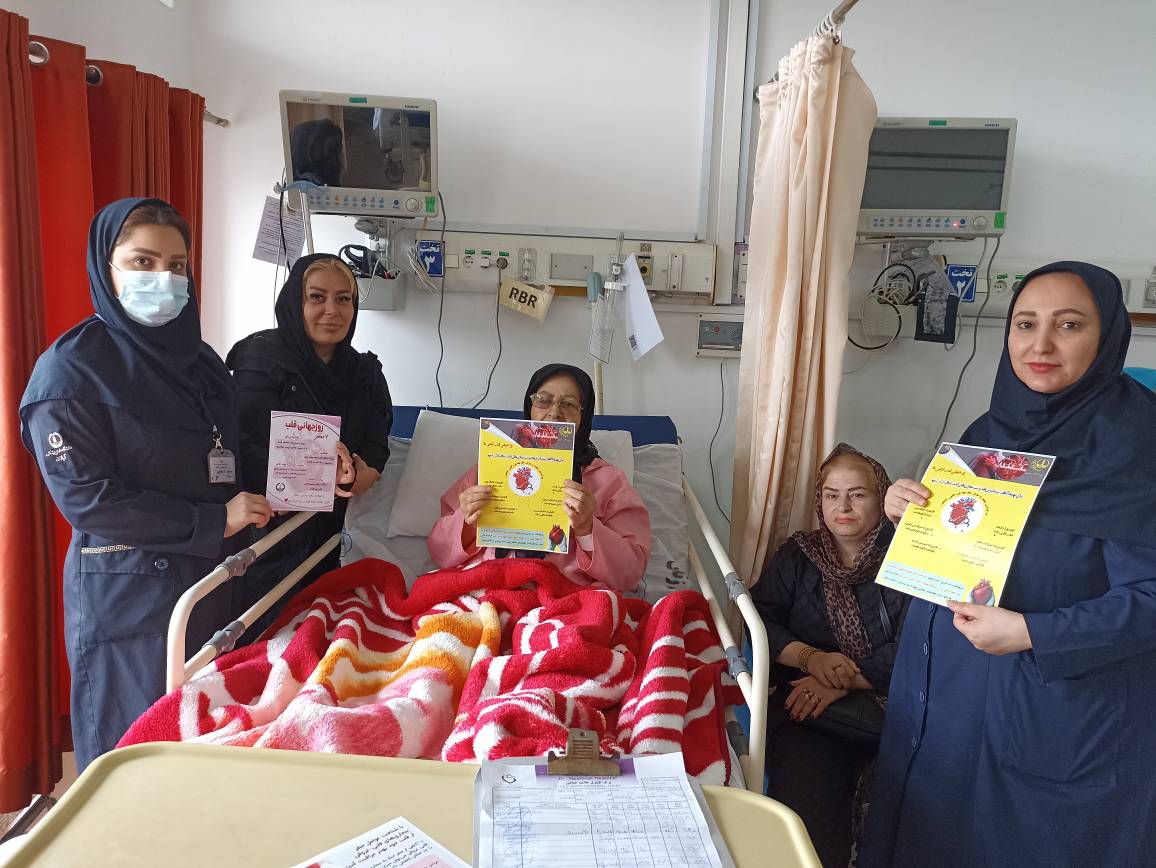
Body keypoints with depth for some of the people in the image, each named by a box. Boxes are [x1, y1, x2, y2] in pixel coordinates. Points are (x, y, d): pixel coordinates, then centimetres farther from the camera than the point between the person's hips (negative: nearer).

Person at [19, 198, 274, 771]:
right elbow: (84, 497, -16)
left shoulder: (198, 359, 10)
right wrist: (212, 522, -18)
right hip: (126, 591, -6)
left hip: (210, 582, 6)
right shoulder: (71, 369, -10)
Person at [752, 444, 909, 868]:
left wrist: (845, 681, -17)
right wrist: (810, 657, -15)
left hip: (890, 703, 0)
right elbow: (761, 621, 3)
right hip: (808, 706, 0)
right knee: (806, 815, -25)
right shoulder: (797, 555, 13)